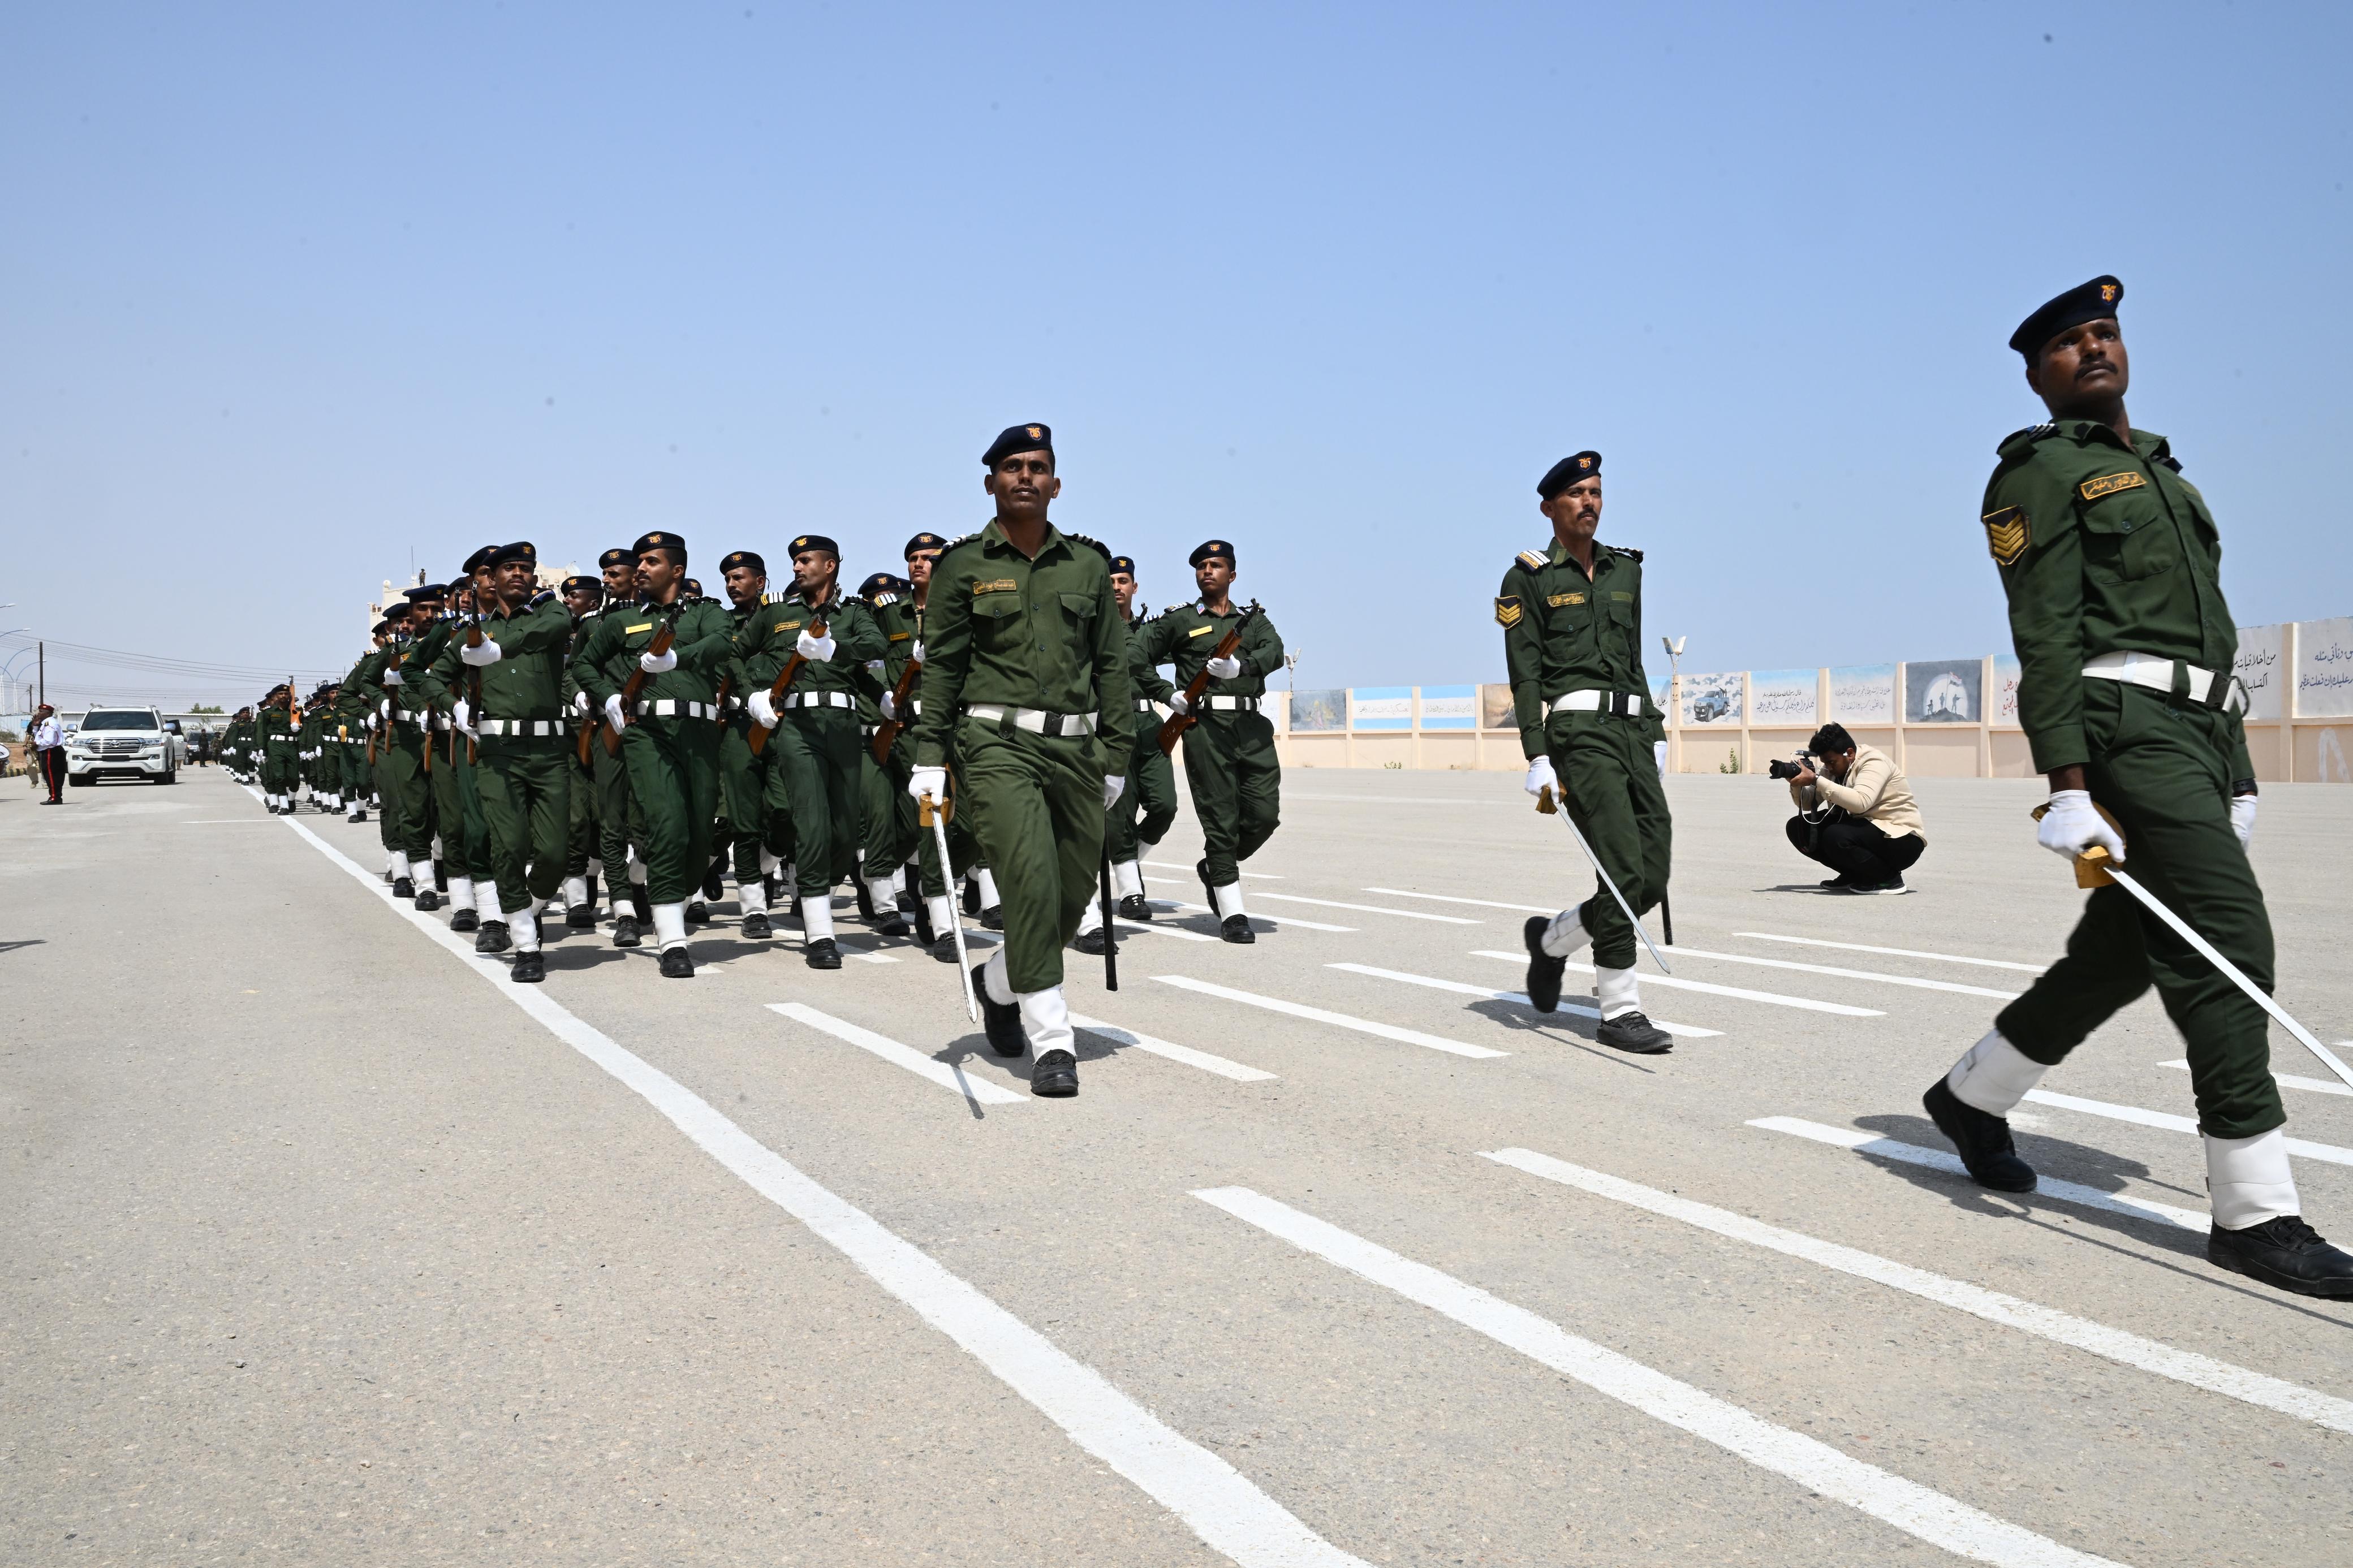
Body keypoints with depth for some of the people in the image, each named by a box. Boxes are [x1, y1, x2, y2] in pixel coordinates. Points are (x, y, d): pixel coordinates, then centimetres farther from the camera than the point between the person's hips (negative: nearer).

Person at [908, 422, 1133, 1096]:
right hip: (996, 742, -4)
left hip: (1074, 745, 4)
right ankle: (1052, 1042, -8)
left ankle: (999, 984, 34)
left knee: (1073, 891, 6)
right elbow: (940, 665, 3)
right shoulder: (963, 565, 4)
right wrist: (930, 758, -3)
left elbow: (1111, 663, 13)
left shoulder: (1088, 564, 11)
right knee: (1031, 882, -16)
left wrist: (1115, 754, 10)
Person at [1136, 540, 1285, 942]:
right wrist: (1167, 693, -4)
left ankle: (1215, 867, 25)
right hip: (1205, 727, -3)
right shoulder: (1179, 621, 11)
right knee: (1220, 817, -5)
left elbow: (1274, 652, -1)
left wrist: (1240, 665, -20)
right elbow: (1136, 659, 9)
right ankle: (1231, 913, 2)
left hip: (1253, 727, 3)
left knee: (1264, 813, -2)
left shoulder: (1254, 620, 18)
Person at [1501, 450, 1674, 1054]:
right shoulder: (1528, 578, 2)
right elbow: (1524, 674, -5)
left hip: (1630, 729, 6)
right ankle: (1620, 1011, -3)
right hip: (1577, 727, -6)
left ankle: (1551, 938, 23)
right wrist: (1538, 759, -14)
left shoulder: (1625, 569, 20)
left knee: (1653, 873, 0)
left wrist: (1648, 742, 19)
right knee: (1624, 869, -13)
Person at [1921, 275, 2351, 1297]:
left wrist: (2237, 775, 22)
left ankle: (1971, 1097, 27)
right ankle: (2253, 1212, -8)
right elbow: (2044, 635, -11)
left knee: (2120, 952, 10)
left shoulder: (2160, 468, 26)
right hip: (2123, 722, -9)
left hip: (2200, 732, 9)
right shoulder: (2042, 470, 0)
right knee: (2228, 940, -13)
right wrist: (2067, 785, -21)